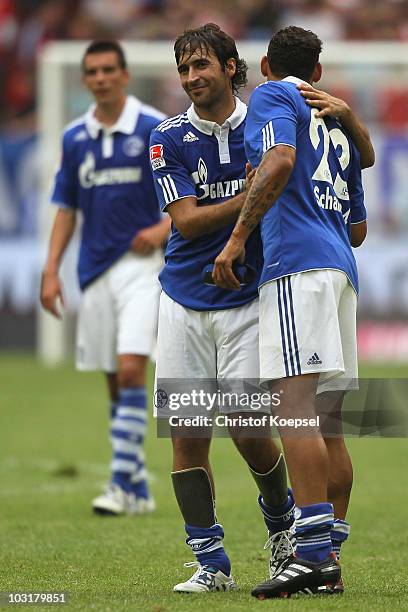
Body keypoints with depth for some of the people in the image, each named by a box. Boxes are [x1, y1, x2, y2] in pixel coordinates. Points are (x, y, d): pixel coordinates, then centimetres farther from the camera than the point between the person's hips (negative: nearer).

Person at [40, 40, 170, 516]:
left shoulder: (156, 129, -4)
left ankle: (123, 481, -17)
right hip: (94, 271, 5)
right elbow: (66, 208, 14)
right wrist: (51, 271, 6)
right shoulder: (75, 137, 8)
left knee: (130, 369, -17)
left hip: (141, 263, -5)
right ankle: (139, 490, 14)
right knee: (115, 382, 7)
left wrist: (163, 228, -19)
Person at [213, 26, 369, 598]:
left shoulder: (272, 97, 5)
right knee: (326, 420, 9)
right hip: (342, 268, 8)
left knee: (296, 405, -16)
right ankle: (329, 557, 8)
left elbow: (279, 161, -15)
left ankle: (312, 554, -25)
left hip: (296, 261, -8)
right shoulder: (337, 122, 28)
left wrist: (237, 237, -14)